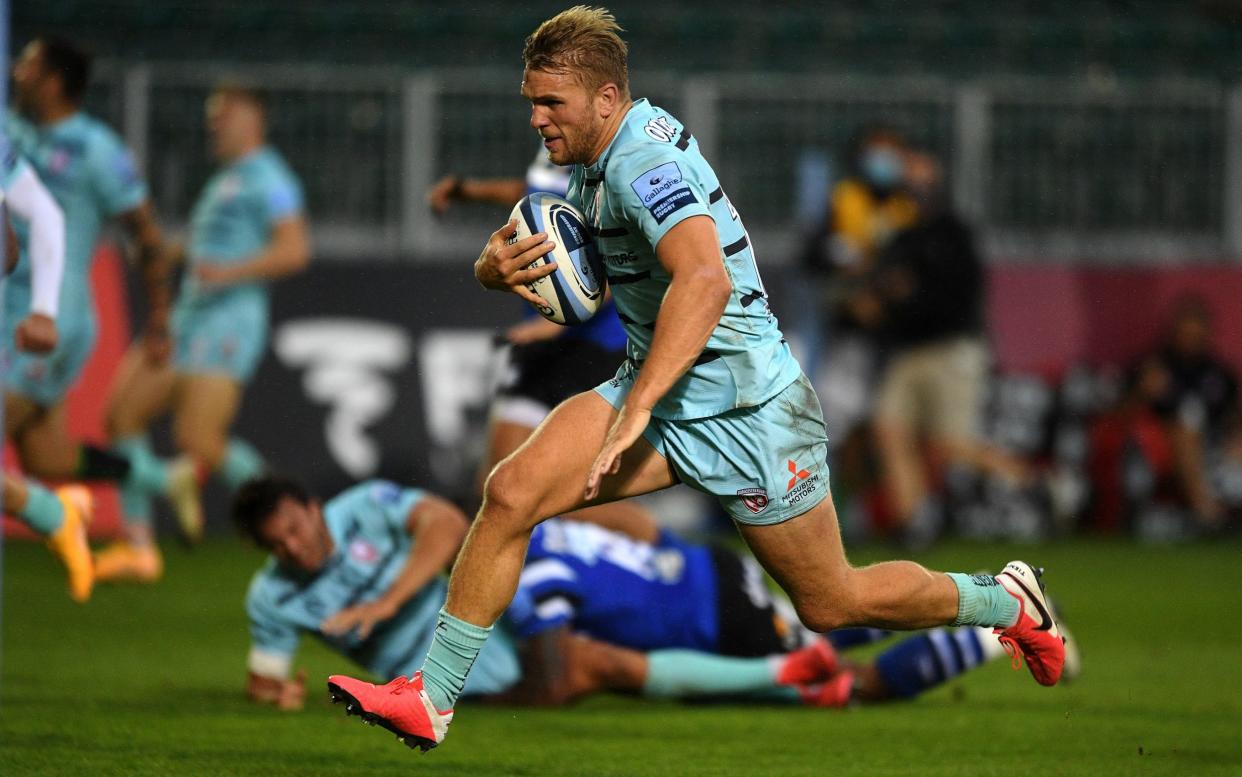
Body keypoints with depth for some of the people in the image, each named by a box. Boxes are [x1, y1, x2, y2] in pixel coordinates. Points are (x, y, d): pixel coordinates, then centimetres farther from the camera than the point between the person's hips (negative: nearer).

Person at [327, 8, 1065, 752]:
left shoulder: (644, 160, -25)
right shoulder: (589, 160, 4)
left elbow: (704, 280, -40)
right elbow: (523, 246, 15)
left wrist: (636, 410, -43)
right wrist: (497, 265, -11)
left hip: (747, 414, -8)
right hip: (659, 390, 8)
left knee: (833, 603, 7)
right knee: (511, 492, -12)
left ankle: (1004, 600, 32)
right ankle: (432, 699, -7)